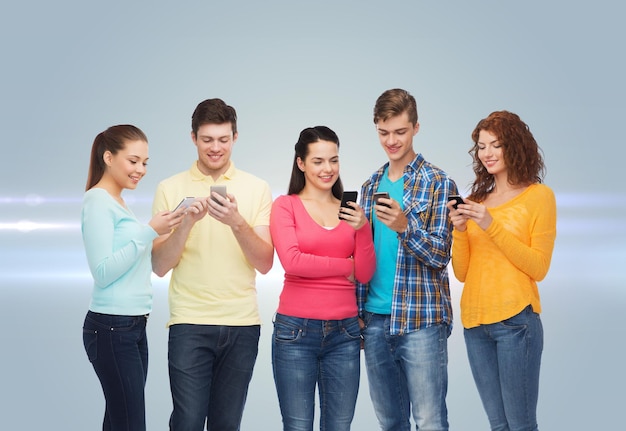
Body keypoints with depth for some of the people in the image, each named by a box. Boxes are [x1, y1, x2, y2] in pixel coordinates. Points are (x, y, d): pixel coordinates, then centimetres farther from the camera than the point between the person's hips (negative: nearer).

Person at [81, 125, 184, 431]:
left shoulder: (118, 203, 17)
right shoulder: (98, 201, -9)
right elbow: (103, 272, -16)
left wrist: (165, 232, 7)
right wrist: (148, 232, -18)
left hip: (133, 325, 9)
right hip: (112, 327, -9)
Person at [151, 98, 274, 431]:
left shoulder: (256, 189, 4)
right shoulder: (170, 188, 3)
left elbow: (265, 263, -3)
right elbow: (159, 266, -2)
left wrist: (237, 222, -19)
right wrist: (187, 222, -17)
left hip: (242, 325, 1)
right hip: (189, 322, -1)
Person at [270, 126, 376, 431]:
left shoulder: (349, 210, 12)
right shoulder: (286, 205, 2)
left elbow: (365, 275, 6)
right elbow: (292, 261, -12)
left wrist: (363, 229, -9)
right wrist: (344, 265, -2)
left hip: (344, 331, 3)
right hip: (296, 329, -3)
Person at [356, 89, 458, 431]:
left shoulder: (439, 183, -4)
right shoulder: (371, 186, 14)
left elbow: (440, 255, -10)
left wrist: (404, 227, -27)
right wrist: (358, 312, 10)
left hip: (421, 321, -5)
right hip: (375, 320, 6)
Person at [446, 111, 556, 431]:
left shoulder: (539, 196, 0)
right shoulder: (476, 200, 14)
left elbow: (539, 268, -7)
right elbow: (461, 273, 13)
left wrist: (492, 226, -13)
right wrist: (460, 230, -4)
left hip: (515, 319, -5)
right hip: (475, 320, 5)